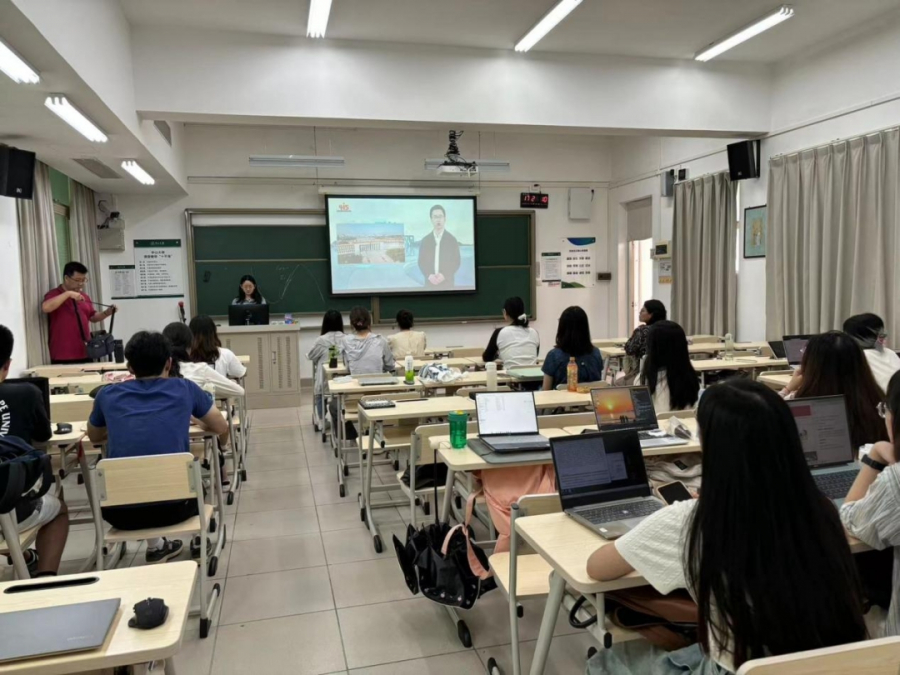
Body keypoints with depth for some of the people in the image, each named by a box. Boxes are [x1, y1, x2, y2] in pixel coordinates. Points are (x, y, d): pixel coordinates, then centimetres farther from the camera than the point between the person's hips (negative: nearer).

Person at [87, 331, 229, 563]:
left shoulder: (107, 394, 8)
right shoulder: (185, 389, 4)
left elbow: (94, 437, 29)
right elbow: (221, 428, 19)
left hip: (119, 512, 2)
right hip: (173, 506, -1)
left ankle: (155, 547, 35)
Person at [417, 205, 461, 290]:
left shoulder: (452, 240, 3)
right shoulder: (425, 240, 8)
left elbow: (456, 262, 1)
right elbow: (421, 262, 7)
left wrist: (444, 275, -14)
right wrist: (429, 276, -11)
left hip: (447, 284, -1)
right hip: (430, 283, 1)